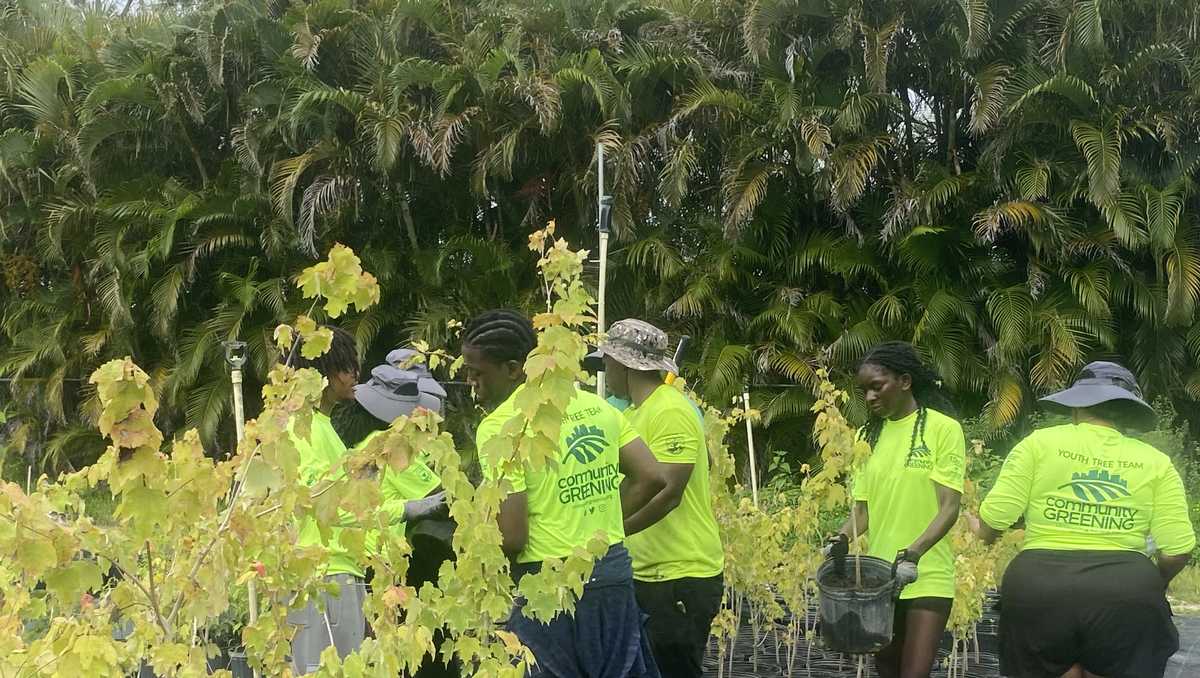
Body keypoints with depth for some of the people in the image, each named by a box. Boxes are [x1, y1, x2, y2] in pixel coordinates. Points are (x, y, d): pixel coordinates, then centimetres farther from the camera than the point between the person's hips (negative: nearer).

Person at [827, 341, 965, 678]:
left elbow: (949, 508, -13)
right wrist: (842, 540, -10)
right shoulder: (873, 435, 9)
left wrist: (913, 554, -26)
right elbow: (864, 507, 11)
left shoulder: (942, 428, -7)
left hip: (926, 576, -5)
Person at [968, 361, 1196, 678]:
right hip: (1126, 594, 0)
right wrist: (1152, 584, 21)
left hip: (1039, 585, 0)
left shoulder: (1040, 442, 4)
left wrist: (982, 532, 21)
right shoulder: (1156, 461, 8)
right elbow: (1178, 549, 1)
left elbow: (994, 516, -2)